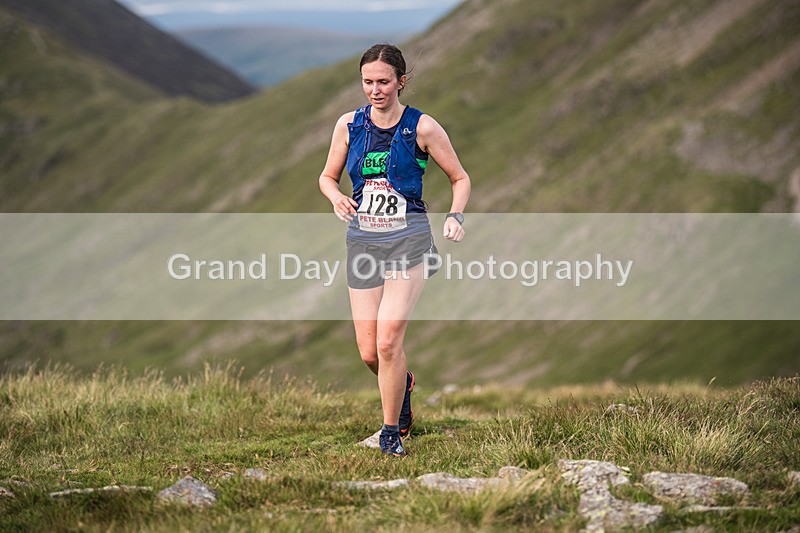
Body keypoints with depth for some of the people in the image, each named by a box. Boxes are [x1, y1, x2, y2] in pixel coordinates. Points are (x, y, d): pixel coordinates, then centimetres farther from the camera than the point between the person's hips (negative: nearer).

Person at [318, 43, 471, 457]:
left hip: (408, 237, -3)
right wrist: (337, 198, -6)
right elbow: (328, 176, 17)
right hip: (362, 239, 4)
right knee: (369, 353, 1)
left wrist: (455, 216, -12)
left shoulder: (422, 127, -4)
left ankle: (392, 431, 1)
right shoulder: (349, 124, 4)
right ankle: (403, 384, 37)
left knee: (388, 341, -17)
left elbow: (460, 178, 6)